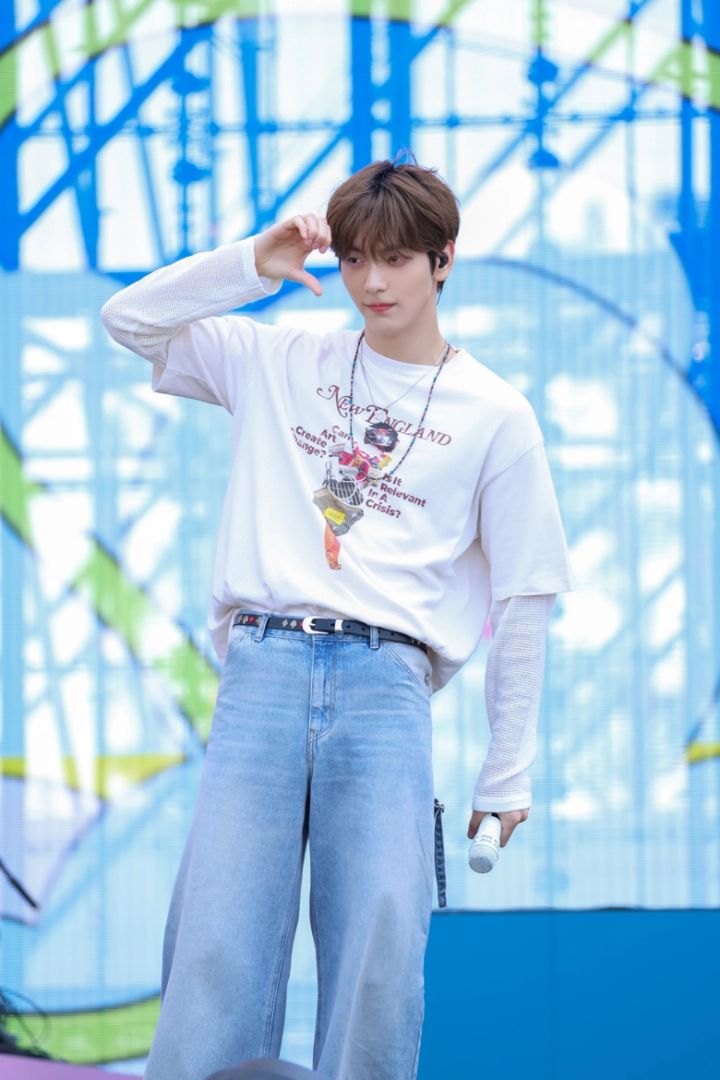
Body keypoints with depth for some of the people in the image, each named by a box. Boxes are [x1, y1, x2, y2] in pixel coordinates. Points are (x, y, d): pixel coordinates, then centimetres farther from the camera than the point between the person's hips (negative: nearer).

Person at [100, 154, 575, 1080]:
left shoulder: (495, 414, 11)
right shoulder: (280, 362, 17)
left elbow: (523, 601, 12)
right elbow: (130, 318, 16)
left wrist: (507, 774, 10)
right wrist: (254, 264, 5)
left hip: (387, 681, -1)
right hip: (263, 665, 1)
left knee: (383, 947, -13)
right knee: (218, 948, -11)